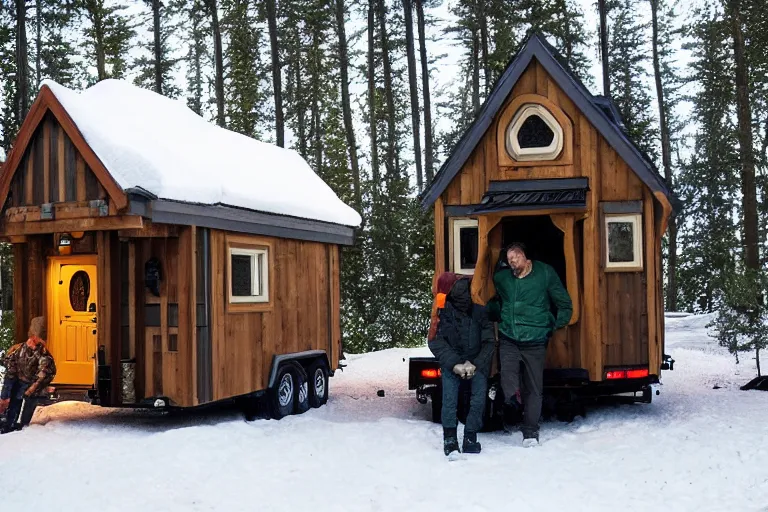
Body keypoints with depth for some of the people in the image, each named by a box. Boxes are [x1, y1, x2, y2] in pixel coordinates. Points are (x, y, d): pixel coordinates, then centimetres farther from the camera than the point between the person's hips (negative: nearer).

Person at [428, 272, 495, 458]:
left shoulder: (479, 311, -4)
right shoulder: (443, 313, -5)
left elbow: (489, 342, -3)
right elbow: (436, 342, -7)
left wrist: (475, 364, -14)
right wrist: (455, 364, -17)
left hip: (477, 364, 1)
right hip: (451, 364, -1)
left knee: (478, 400, -16)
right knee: (449, 400, -18)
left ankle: (470, 439, -7)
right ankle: (450, 441, -10)